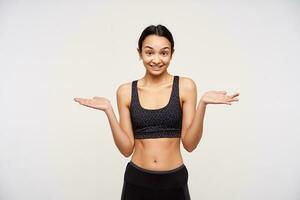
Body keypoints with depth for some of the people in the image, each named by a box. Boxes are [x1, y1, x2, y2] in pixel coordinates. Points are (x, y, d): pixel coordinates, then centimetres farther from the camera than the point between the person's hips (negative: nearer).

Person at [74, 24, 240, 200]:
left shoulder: (185, 86, -6)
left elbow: (189, 144, -7)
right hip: (136, 180, 1)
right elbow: (127, 148, -5)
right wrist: (109, 111, -15)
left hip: (174, 181, 0)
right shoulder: (126, 91, -3)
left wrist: (202, 104, -19)